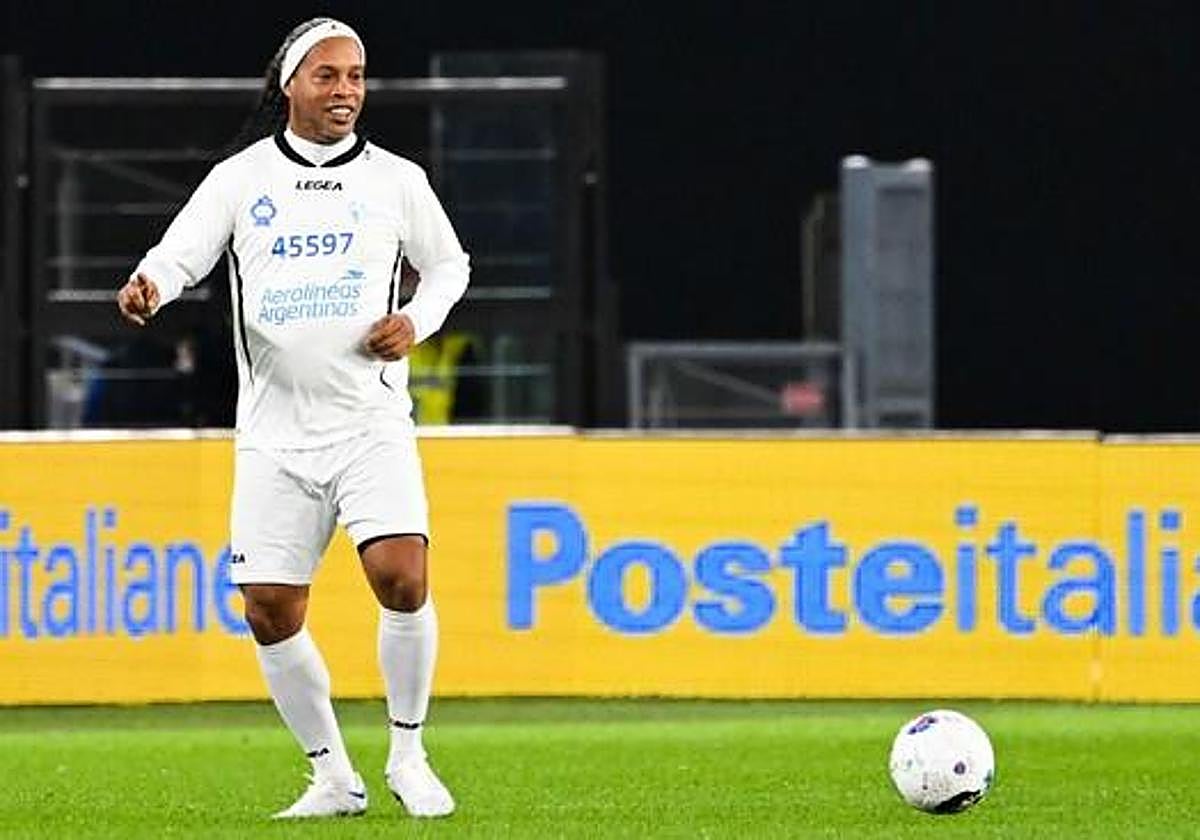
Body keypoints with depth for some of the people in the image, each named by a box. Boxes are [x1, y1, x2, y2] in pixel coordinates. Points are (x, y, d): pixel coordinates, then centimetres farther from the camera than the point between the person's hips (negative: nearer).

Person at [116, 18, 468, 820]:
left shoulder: (396, 179, 5)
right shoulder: (240, 179, 4)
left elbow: (448, 263, 18)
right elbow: (179, 255, -3)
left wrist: (417, 322, -2)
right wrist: (148, 287, -26)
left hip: (372, 422, -1)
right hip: (274, 434, 1)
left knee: (402, 579, -19)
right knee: (271, 614, -1)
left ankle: (409, 756, 0)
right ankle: (334, 777, 16)